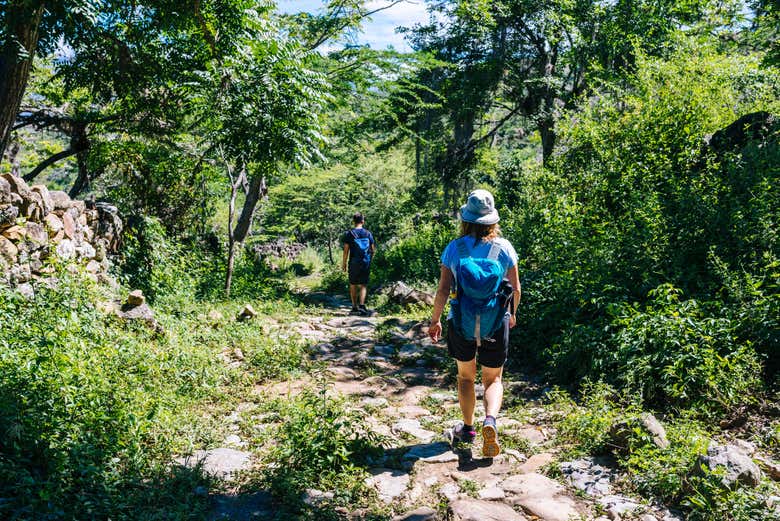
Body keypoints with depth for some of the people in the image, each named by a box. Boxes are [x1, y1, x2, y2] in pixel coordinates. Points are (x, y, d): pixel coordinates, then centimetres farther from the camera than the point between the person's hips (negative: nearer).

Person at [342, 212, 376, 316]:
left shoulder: (349, 233, -5)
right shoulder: (368, 233, 3)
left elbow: (346, 250, -6)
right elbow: (373, 249, 6)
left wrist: (343, 263, 2)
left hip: (354, 263, -2)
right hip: (366, 263, 2)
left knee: (353, 285, 10)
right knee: (363, 285, 5)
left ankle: (355, 308, 14)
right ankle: (362, 305, -12)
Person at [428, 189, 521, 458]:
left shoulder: (454, 248, -7)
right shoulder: (504, 247, -5)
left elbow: (443, 289, -9)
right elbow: (515, 288, 0)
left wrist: (435, 320, 3)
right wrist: (512, 314, 18)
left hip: (462, 324, 0)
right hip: (496, 325, 0)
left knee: (465, 377, 21)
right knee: (493, 380, 14)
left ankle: (468, 428, 27)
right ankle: (490, 419, -12)